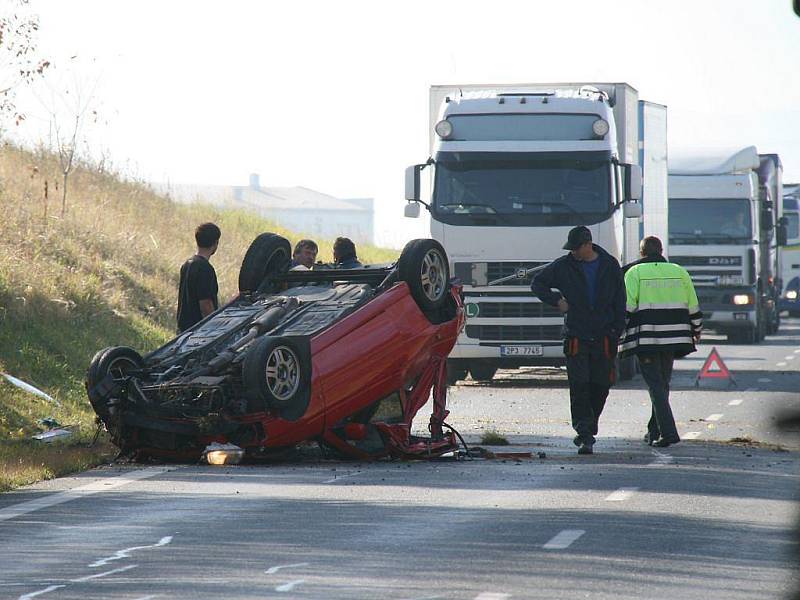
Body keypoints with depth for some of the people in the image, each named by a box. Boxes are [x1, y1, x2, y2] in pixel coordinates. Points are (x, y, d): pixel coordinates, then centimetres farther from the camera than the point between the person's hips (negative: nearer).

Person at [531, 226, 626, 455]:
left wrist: (617, 331, 0)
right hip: (576, 338, -1)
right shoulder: (563, 266, 3)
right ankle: (585, 436, -13)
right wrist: (556, 301, -1)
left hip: (603, 338, 1)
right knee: (579, 387, -11)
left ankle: (587, 430, 19)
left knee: (601, 387, 2)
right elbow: (537, 284, 14)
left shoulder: (610, 266, 5)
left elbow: (620, 301, 8)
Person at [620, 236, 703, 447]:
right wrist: (696, 331, 29)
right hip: (673, 338, 4)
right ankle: (654, 430, 24)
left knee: (655, 385, -4)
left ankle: (668, 432, -16)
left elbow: (627, 307, -9)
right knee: (663, 384, 17)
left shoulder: (634, 273, -1)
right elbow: (693, 307, 14)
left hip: (645, 339, -4)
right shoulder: (678, 272, 11)